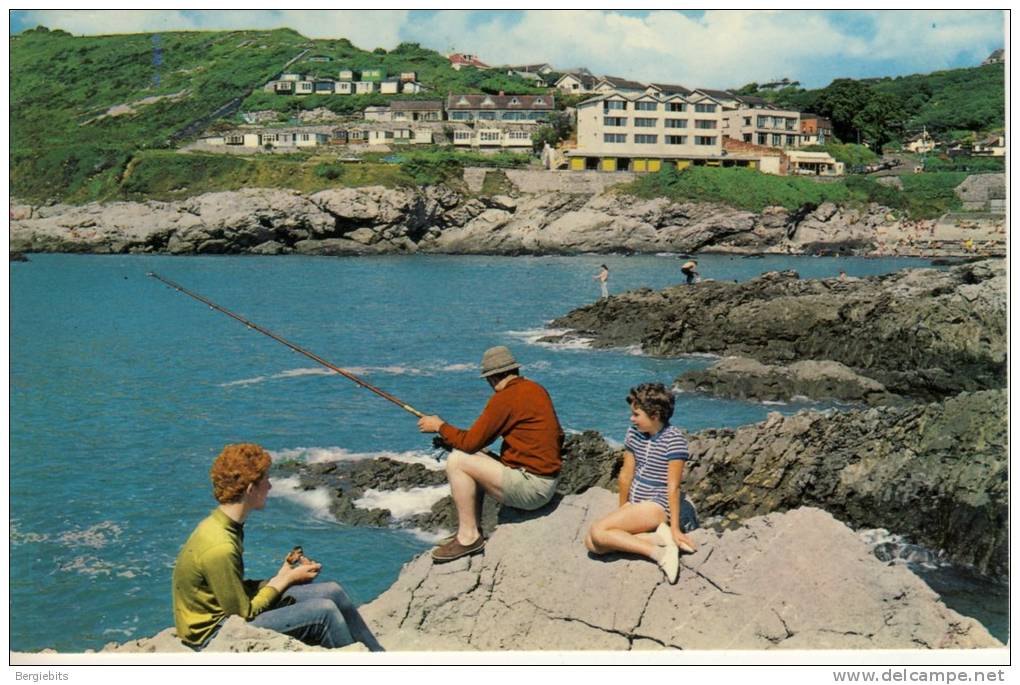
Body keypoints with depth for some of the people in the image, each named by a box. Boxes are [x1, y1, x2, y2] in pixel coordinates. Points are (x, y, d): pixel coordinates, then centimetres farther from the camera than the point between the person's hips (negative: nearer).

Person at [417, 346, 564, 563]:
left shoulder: (504, 398, -16)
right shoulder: (538, 390, 10)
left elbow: (470, 442, -13)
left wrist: (439, 426, 3)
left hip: (531, 487, -10)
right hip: (549, 483, 10)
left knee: (457, 461, -9)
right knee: (473, 465, 20)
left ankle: (469, 537, -3)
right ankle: (472, 530, 20)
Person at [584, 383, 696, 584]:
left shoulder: (673, 438, -15)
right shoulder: (634, 432, 7)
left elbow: (673, 487, -15)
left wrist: (675, 528, -14)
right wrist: (621, 513, 19)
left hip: (657, 506, -8)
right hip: (634, 504, 8)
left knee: (598, 531, -25)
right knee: (592, 544, -13)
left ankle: (657, 552, -20)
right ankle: (656, 537, -13)